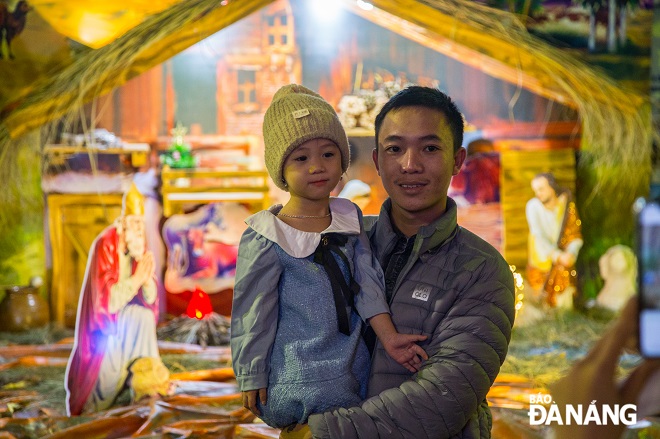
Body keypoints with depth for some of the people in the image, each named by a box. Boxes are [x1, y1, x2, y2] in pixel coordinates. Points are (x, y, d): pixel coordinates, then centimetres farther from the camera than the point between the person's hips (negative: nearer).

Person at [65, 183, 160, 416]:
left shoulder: (138, 246, -4)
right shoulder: (105, 246, -23)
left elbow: (151, 299, -6)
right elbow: (107, 301, -27)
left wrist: (147, 279, -25)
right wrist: (137, 277, -30)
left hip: (122, 317, 5)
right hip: (101, 321, -5)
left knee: (146, 317, -24)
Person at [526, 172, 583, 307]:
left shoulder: (567, 205, -8)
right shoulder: (533, 206, -11)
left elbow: (575, 235, -3)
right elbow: (539, 237, -18)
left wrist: (571, 253, -23)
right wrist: (557, 256, -29)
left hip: (563, 258, 1)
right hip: (541, 260, -1)